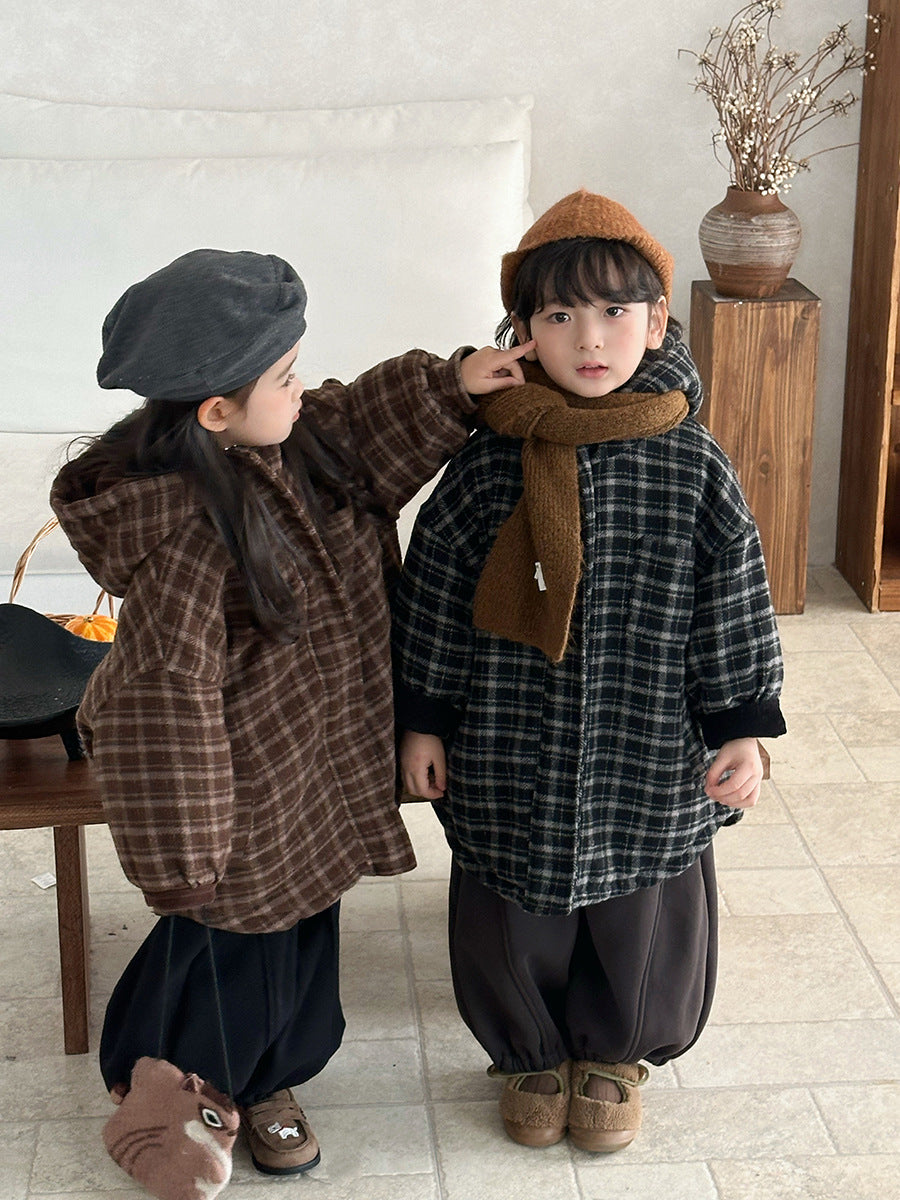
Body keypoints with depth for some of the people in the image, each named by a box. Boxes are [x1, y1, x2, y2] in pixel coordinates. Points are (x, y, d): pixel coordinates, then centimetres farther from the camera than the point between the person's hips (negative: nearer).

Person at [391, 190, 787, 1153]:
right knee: (513, 921, 15)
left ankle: (613, 1053, 44)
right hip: (508, 757, 0)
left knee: (639, 919, 16)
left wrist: (743, 728, -3)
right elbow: (432, 597, 0)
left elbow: (733, 606, -1)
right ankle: (531, 1053, 42)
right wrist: (423, 721, 2)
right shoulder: (487, 466, -8)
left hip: (648, 756, 0)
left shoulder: (693, 470, -8)